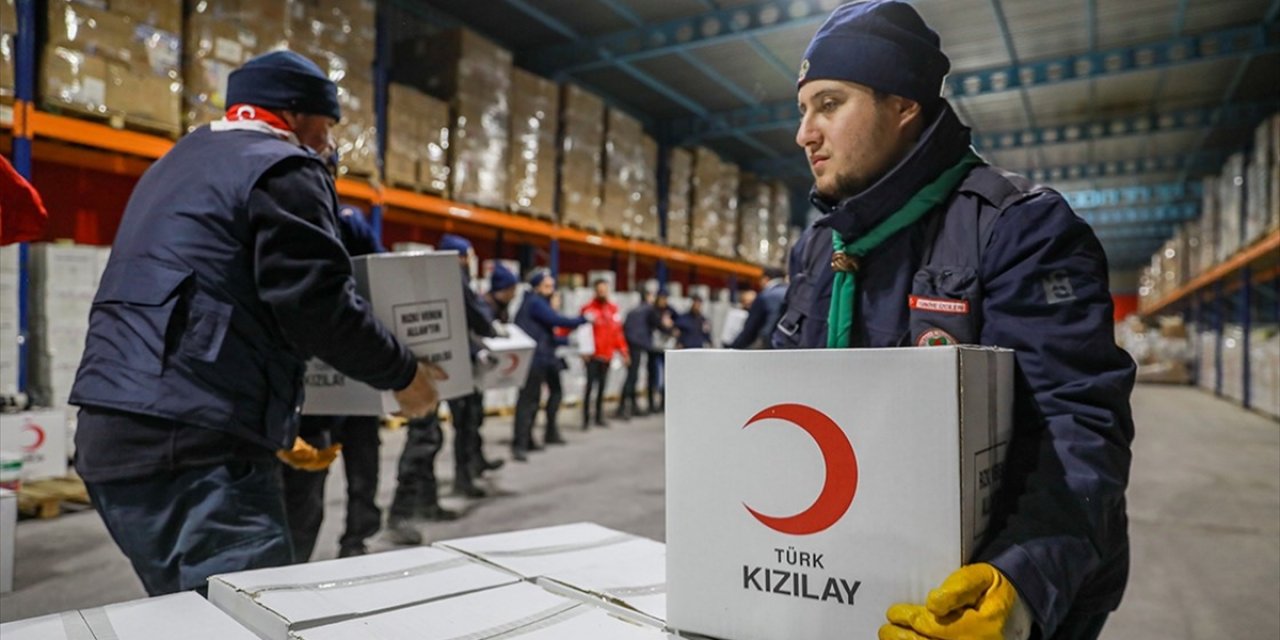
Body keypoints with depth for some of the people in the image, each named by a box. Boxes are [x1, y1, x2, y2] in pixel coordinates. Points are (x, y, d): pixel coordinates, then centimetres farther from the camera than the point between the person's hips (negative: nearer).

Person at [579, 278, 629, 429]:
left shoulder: (613, 309, 10)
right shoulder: (588, 309, -7)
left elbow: (618, 332, 13)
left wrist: (623, 351, 11)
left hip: (607, 354, 5)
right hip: (592, 355, -5)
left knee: (602, 385, 11)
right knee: (590, 385, -7)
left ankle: (599, 417, 21)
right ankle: (586, 419, -2)